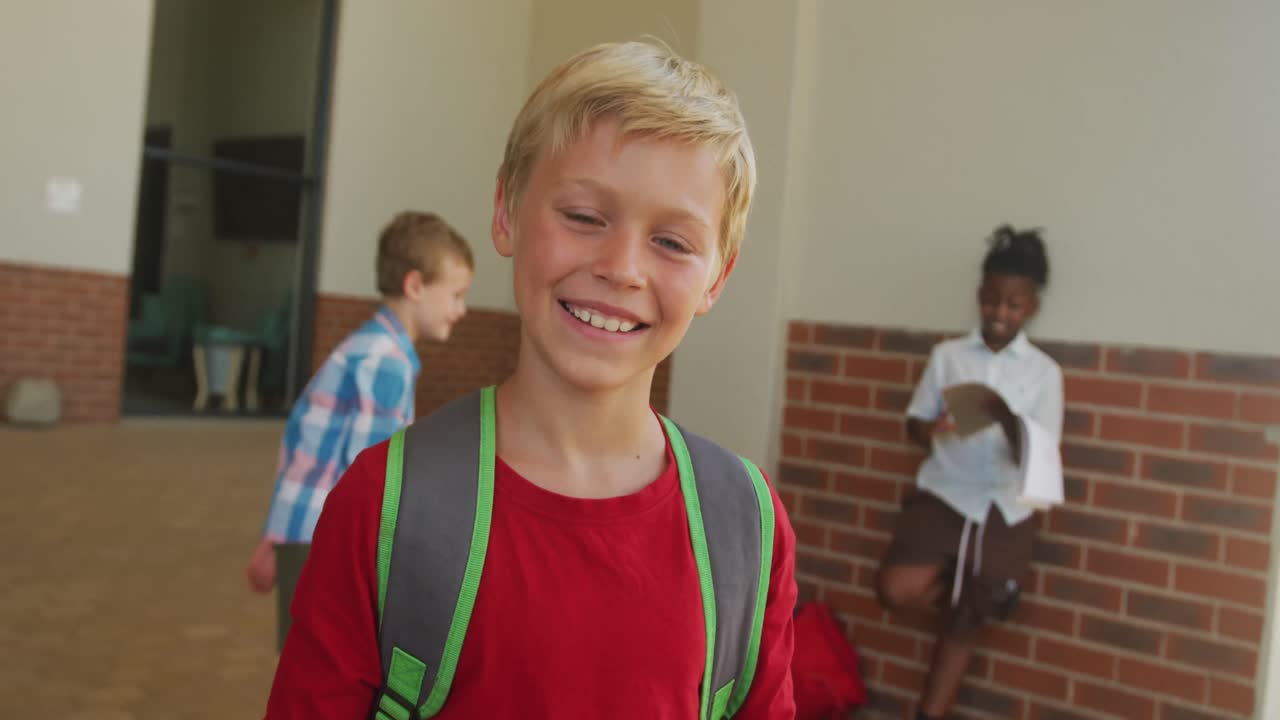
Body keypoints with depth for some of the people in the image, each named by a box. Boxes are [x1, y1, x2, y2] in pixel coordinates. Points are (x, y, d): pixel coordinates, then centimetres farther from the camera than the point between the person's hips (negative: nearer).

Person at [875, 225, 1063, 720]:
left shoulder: (1044, 372, -1)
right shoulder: (947, 355, 2)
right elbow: (914, 424, 6)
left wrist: (1007, 421, -27)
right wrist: (933, 429, -18)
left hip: (1004, 509, 0)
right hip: (943, 494, 1)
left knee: (964, 621, 6)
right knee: (896, 590, -19)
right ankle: (961, 589, 14)